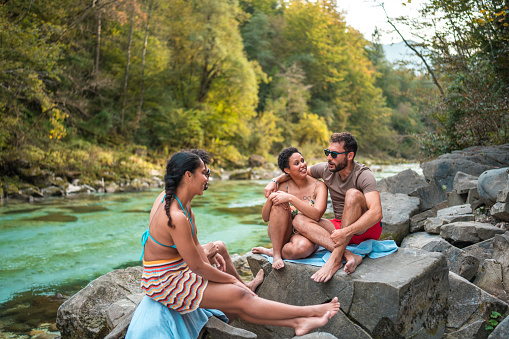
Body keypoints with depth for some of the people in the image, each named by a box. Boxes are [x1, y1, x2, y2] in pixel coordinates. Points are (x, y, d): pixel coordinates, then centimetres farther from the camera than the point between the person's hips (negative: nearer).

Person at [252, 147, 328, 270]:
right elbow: (265, 218, -4)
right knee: (279, 204, -27)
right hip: (282, 234, 2)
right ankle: (276, 254, -22)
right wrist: (270, 198, -24)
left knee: (302, 247, -40)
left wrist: (290, 198, -32)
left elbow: (316, 215, -27)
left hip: (306, 236, -2)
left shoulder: (319, 186, -9)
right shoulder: (284, 186, -4)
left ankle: (270, 251, -10)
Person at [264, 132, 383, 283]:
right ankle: (349, 256, -35)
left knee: (353, 194, -34)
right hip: (340, 227, 6)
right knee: (299, 221, -18)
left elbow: (376, 213, -32)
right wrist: (275, 181, 2)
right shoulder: (326, 169, -1)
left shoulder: (363, 175, -18)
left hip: (367, 228, -6)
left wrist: (346, 232, -42)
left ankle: (335, 259, -37)